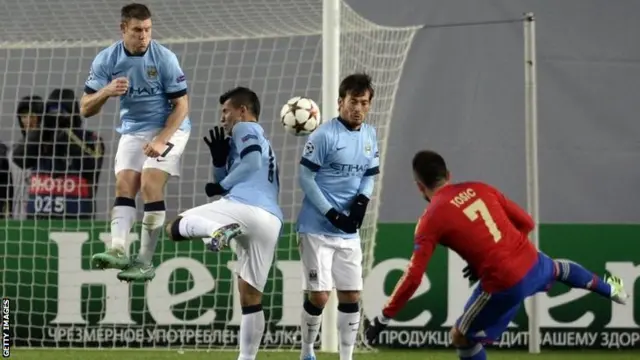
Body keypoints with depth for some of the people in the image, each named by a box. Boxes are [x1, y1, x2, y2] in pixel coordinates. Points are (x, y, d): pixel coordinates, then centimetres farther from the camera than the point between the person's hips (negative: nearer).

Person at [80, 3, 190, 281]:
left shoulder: (164, 58, -17)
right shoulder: (106, 60, -9)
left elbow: (181, 106, -12)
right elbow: (86, 109, -8)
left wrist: (160, 141, -22)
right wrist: (107, 91, -29)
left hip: (168, 128, -4)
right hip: (133, 130, 4)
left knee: (150, 185, -18)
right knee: (124, 184, -13)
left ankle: (145, 262, -17)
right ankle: (118, 250, -26)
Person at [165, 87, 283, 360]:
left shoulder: (245, 129, 11)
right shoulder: (263, 143, 37)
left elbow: (251, 163, -8)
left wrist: (221, 186, 2)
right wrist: (220, 160, 20)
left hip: (244, 207, -8)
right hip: (271, 222, 8)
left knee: (174, 228, -1)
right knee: (251, 298, 11)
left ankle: (219, 230, -28)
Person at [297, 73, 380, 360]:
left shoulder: (370, 135, 7)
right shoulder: (324, 135, -13)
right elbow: (305, 178, -12)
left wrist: (362, 200, -6)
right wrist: (331, 214, -17)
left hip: (349, 232, 6)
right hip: (317, 229, -6)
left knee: (351, 296, 5)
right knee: (319, 296, -5)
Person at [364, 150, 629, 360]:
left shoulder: (431, 220, -8)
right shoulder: (479, 188, 7)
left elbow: (413, 278, -13)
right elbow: (525, 223, 12)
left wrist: (383, 319, -7)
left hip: (504, 285, -7)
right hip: (531, 262, 7)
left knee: (462, 338, 13)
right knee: (555, 268, 42)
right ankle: (610, 289, 69)